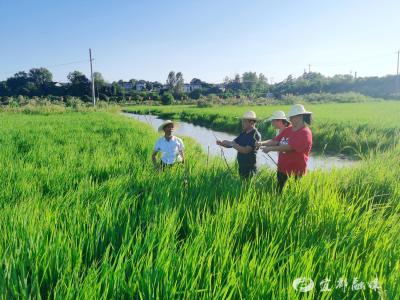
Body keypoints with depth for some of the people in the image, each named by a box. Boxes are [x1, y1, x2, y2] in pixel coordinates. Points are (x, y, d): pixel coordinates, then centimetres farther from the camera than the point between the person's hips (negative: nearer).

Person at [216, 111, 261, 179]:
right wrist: (222, 143, -6)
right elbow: (232, 143, 12)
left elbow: (246, 150, -24)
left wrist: (233, 144, -24)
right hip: (241, 166, 8)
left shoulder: (255, 135, -14)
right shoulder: (243, 134, 11)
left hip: (249, 168, -7)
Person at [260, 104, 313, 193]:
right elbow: (275, 141, 6)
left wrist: (271, 148, -24)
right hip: (282, 170, 7)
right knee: (279, 193, 17)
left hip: (295, 173, -7)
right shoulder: (287, 130, 8)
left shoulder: (305, 133, -16)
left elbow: (289, 147, -25)